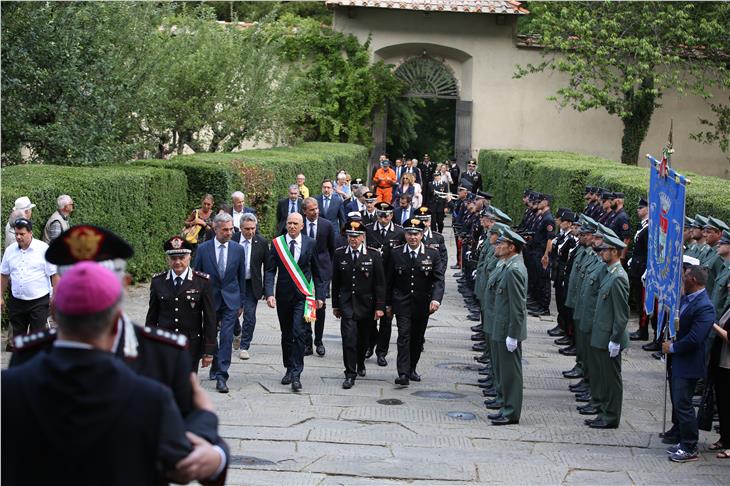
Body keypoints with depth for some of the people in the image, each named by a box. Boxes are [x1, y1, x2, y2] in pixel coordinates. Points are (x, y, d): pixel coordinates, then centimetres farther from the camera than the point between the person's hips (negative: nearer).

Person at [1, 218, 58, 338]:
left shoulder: (44, 249, -8)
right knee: (18, 335, 11)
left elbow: (54, 274, -6)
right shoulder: (10, 250, 5)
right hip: (16, 301, 4)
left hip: (39, 301, -4)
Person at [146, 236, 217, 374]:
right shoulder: (158, 281, 5)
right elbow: (151, 317, 11)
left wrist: (209, 350, -1)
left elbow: (210, 318, 1)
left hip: (191, 347, -1)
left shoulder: (203, 282, -1)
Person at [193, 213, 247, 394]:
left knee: (226, 338, -10)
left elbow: (241, 277, 8)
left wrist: (241, 303, 9)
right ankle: (215, 367, 32)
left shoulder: (238, 249, 1)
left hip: (231, 300, 0)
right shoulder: (203, 249, -3)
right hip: (209, 299, 1)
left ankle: (221, 376, -10)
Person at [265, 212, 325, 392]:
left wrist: (319, 295, 5)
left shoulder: (310, 244, 1)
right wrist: (269, 293, -14)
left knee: (298, 332, -13)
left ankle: (296, 374, -10)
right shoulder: (277, 243, 1)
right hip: (283, 295, 2)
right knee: (286, 334, 11)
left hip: (303, 295, -2)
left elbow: (316, 271, 7)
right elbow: (270, 270, -2)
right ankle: (289, 369, 26)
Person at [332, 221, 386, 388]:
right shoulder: (339, 254, 0)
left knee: (363, 339, 14)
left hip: (366, 304, 0)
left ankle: (360, 364, 40)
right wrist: (335, 305, 7)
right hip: (347, 304, 0)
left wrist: (380, 307, -7)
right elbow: (336, 281, 7)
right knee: (349, 339, -10)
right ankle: (350, 374, -5)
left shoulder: (374, 255, -5)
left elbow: (380, 283, -3)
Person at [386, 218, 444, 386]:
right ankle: (403, 373, -15)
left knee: (418, 338, 11)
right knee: (404, 336, -11)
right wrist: (388, 303, 5)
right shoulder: (396, 253, -1)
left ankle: (412, 369, 28)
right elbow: (389, 280, 5)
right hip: (402, 303, -1)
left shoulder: (432, 254, -2)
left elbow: (438, 279, -8)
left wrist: (436, 299, -24)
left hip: (422, 304, 2)